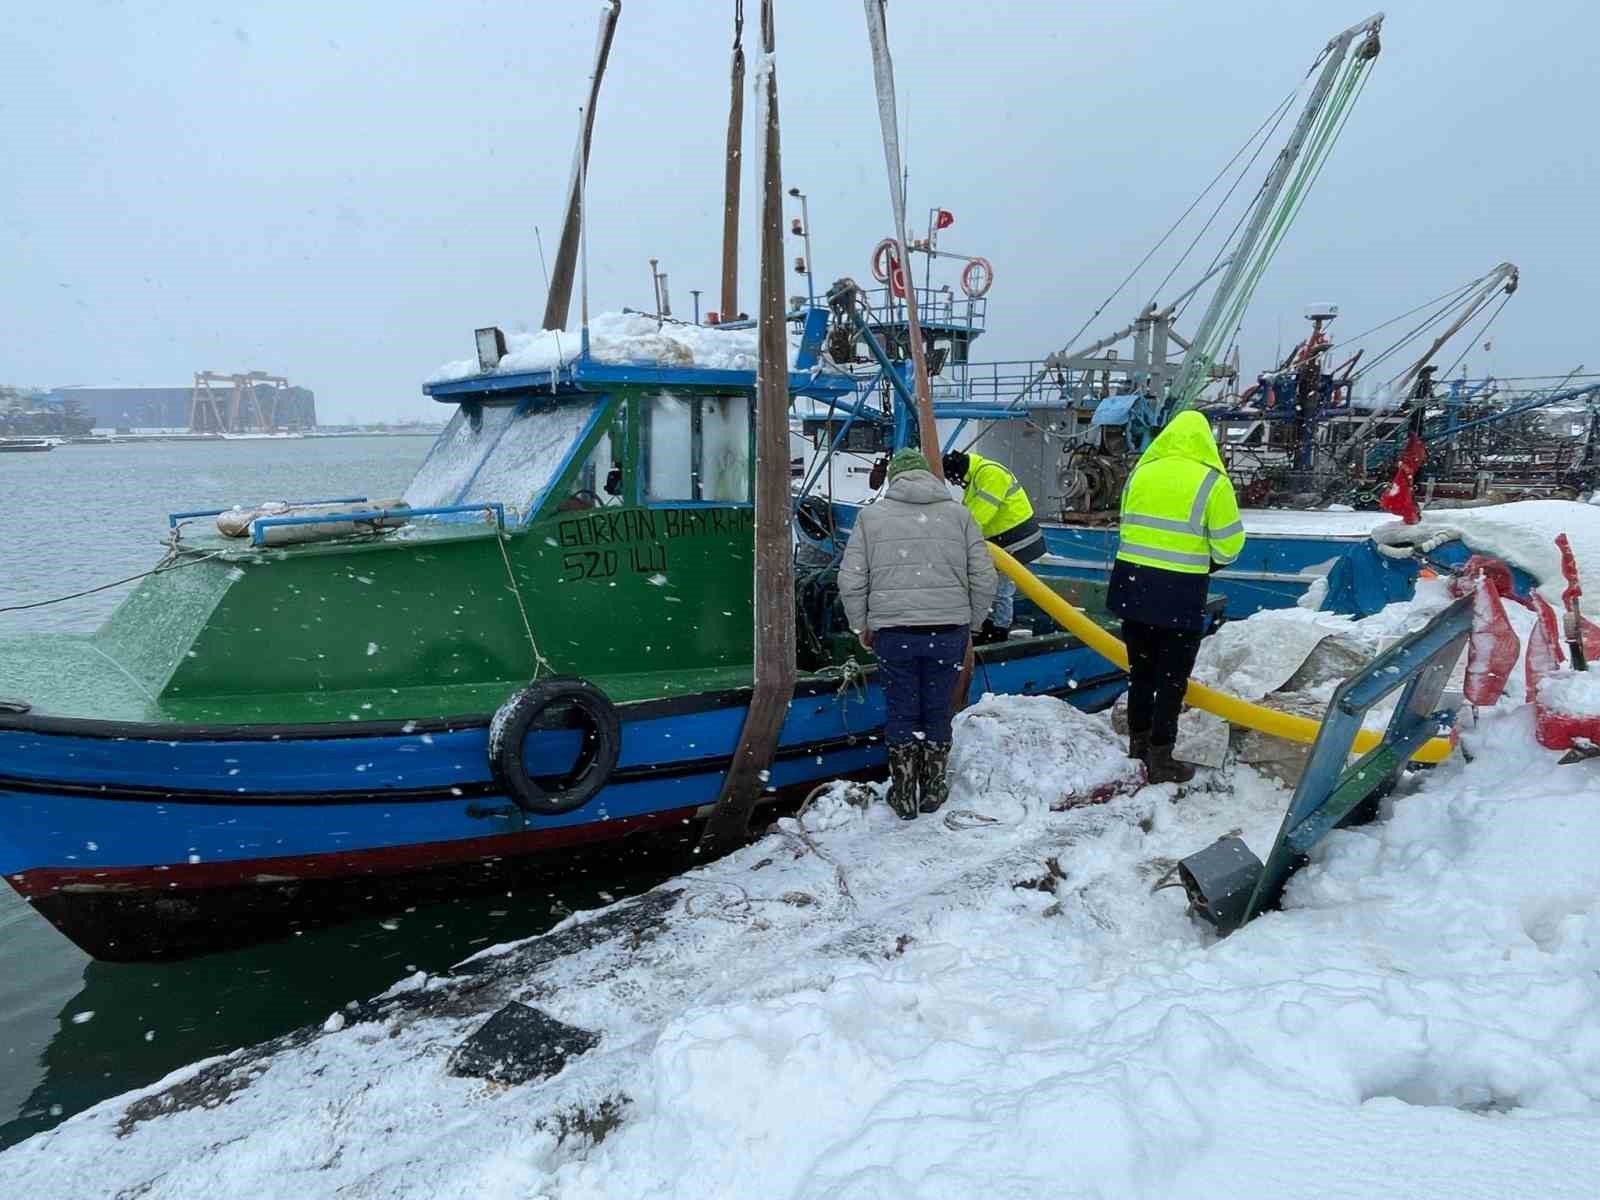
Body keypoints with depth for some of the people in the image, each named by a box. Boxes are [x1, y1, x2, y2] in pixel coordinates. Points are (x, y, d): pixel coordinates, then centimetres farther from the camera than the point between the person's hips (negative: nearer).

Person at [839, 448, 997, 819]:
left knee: (902, 714, 11)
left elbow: (850, 580, 1)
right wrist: (971, 623, 17)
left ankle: (903, 794, 19)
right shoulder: (958, 513, 7)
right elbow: (984, 578, 5)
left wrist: (862, 626, 14)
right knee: (937, 713, 14)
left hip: (892, 632, -1)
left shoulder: (872, 515, 3)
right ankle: (933, 792, 26)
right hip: (949, 631, 1)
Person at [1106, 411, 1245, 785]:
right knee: (1172, 677, 6)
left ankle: (1138, 745, 30)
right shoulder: (1211, 481, -9)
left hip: (1133, 585, 5)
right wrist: (1207, 562, 13)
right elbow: (1228, 544, -6)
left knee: (1140, 670, 18)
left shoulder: (1141, 471, 4)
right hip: (1180, 595, -4)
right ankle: (1160, 759, 10)